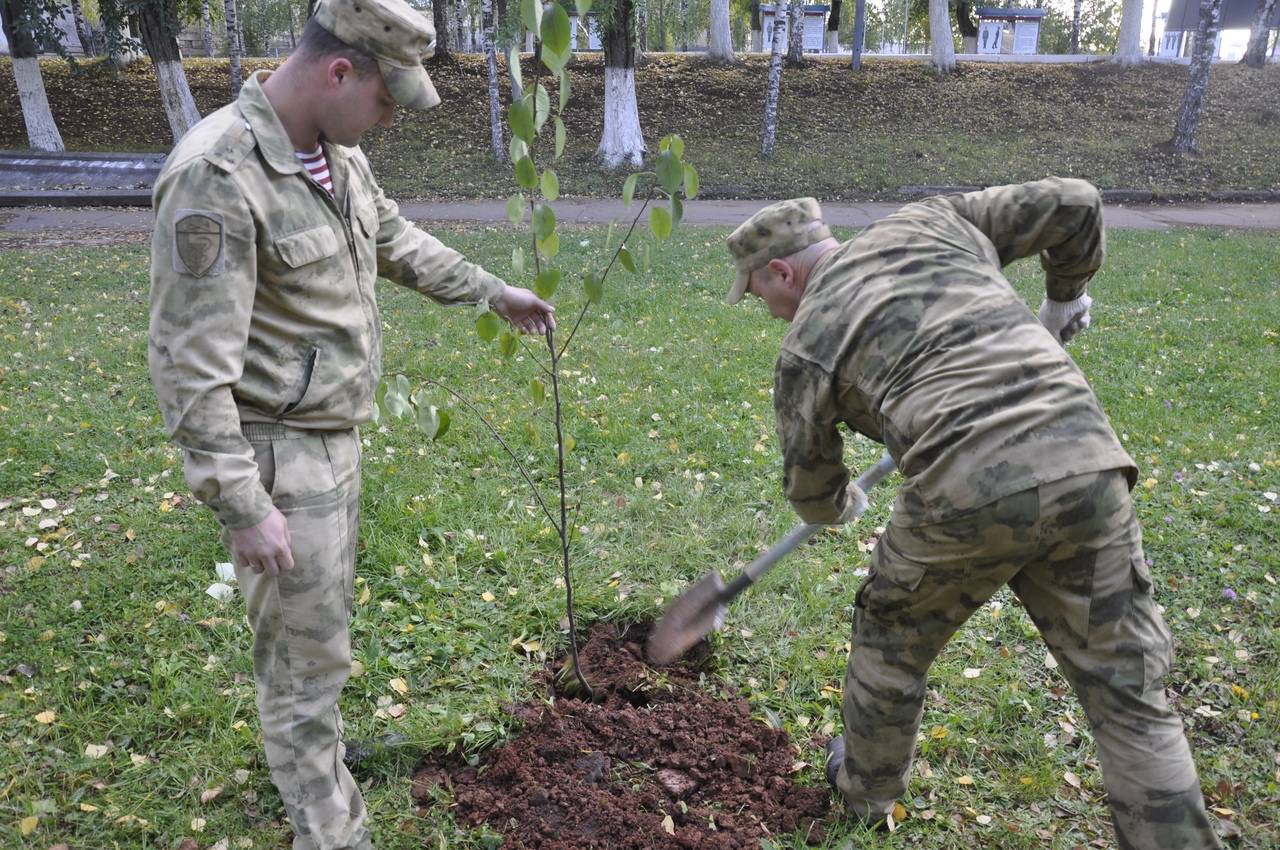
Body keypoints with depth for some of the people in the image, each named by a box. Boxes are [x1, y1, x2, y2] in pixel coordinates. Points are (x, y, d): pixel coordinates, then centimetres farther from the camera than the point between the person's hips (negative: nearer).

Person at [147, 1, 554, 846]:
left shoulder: (335, 148, 2)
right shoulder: (218, 176, -25)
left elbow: (394, 238, 21)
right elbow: (191, 364, -25)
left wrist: (492, 291, 26)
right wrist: (244, 506, -23)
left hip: (333, 433, 9)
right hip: (277, 454, -9)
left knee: (318, 622, 25)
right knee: (307, 650, 4)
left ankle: (311, 754, 49)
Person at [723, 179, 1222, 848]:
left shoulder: (805, 348, 12)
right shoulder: (932, 221, 19)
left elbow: (812, 495, 22)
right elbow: (1073, 204, 17)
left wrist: (842, 505, 47)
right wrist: (1064, 296, 35)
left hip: (965, 492, -2)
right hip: (1084, 463, 3)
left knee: (893, 634, 26)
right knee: (1127, 691, 13)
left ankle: (865, 787, 47)